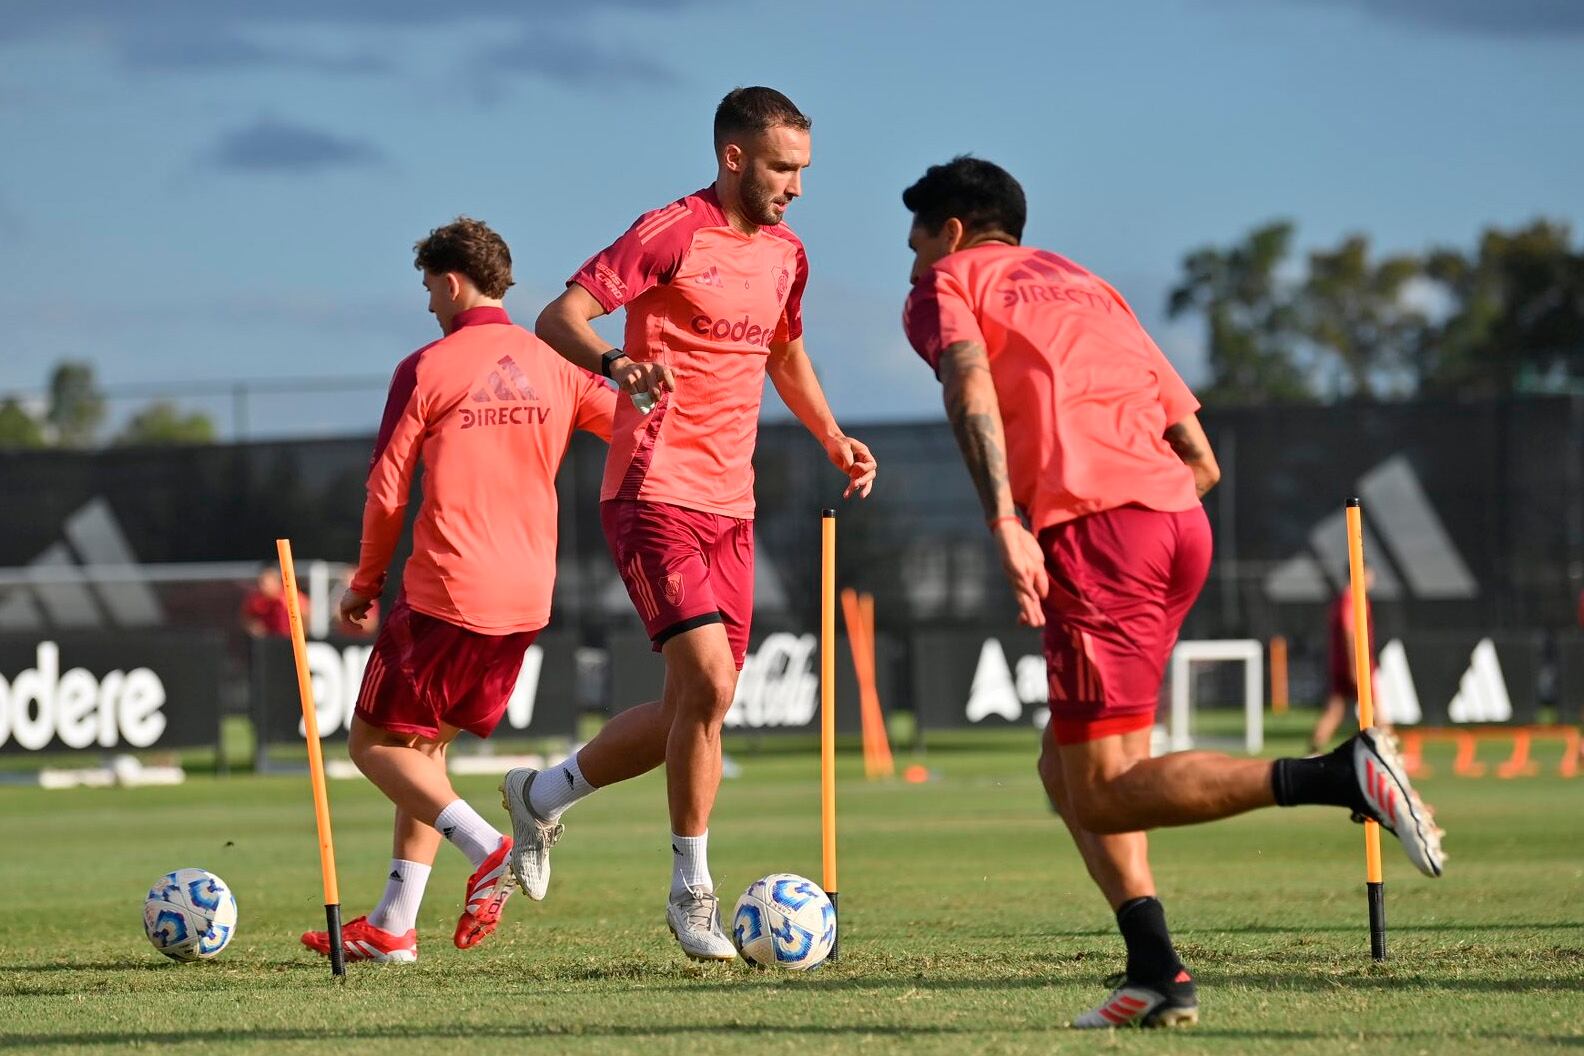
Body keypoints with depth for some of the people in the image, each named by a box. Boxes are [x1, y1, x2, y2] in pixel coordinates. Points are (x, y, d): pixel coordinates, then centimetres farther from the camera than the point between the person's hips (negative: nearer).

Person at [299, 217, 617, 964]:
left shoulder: (426, 370, -6)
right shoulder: (557, 369, 6)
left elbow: (386, 491, -4)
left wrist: (366, 582, 7)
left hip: (446, 593, -6)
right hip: (527, 597, 6)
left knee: (374, 742, 6)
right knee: (423, 745, 18)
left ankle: (484, 846, -16)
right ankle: (393, 926, 15)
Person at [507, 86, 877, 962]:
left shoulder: (785, 254, 13)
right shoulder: (672, 234, -10)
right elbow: (557, 318, -16)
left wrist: (833, 440, 18)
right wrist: (616, 363, -36)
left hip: (729, 507, 8)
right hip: (655, 494, -8)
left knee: (696, 708, 6)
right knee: (708, 682, -18)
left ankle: (542, 797, 28)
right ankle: (692, 892, -6)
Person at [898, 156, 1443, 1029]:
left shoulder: (945, 284, 14)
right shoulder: (1088, 288, 32)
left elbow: (970, 381, -11)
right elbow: (1201, 459, 24)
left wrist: (1004, 524, -22)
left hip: (1092, 525, -7)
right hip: (1181, 521, 7)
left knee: (1101, 793, -9)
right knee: (1068, 766, 17)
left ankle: (1341, 775, -25)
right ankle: (1155, 972, 4)